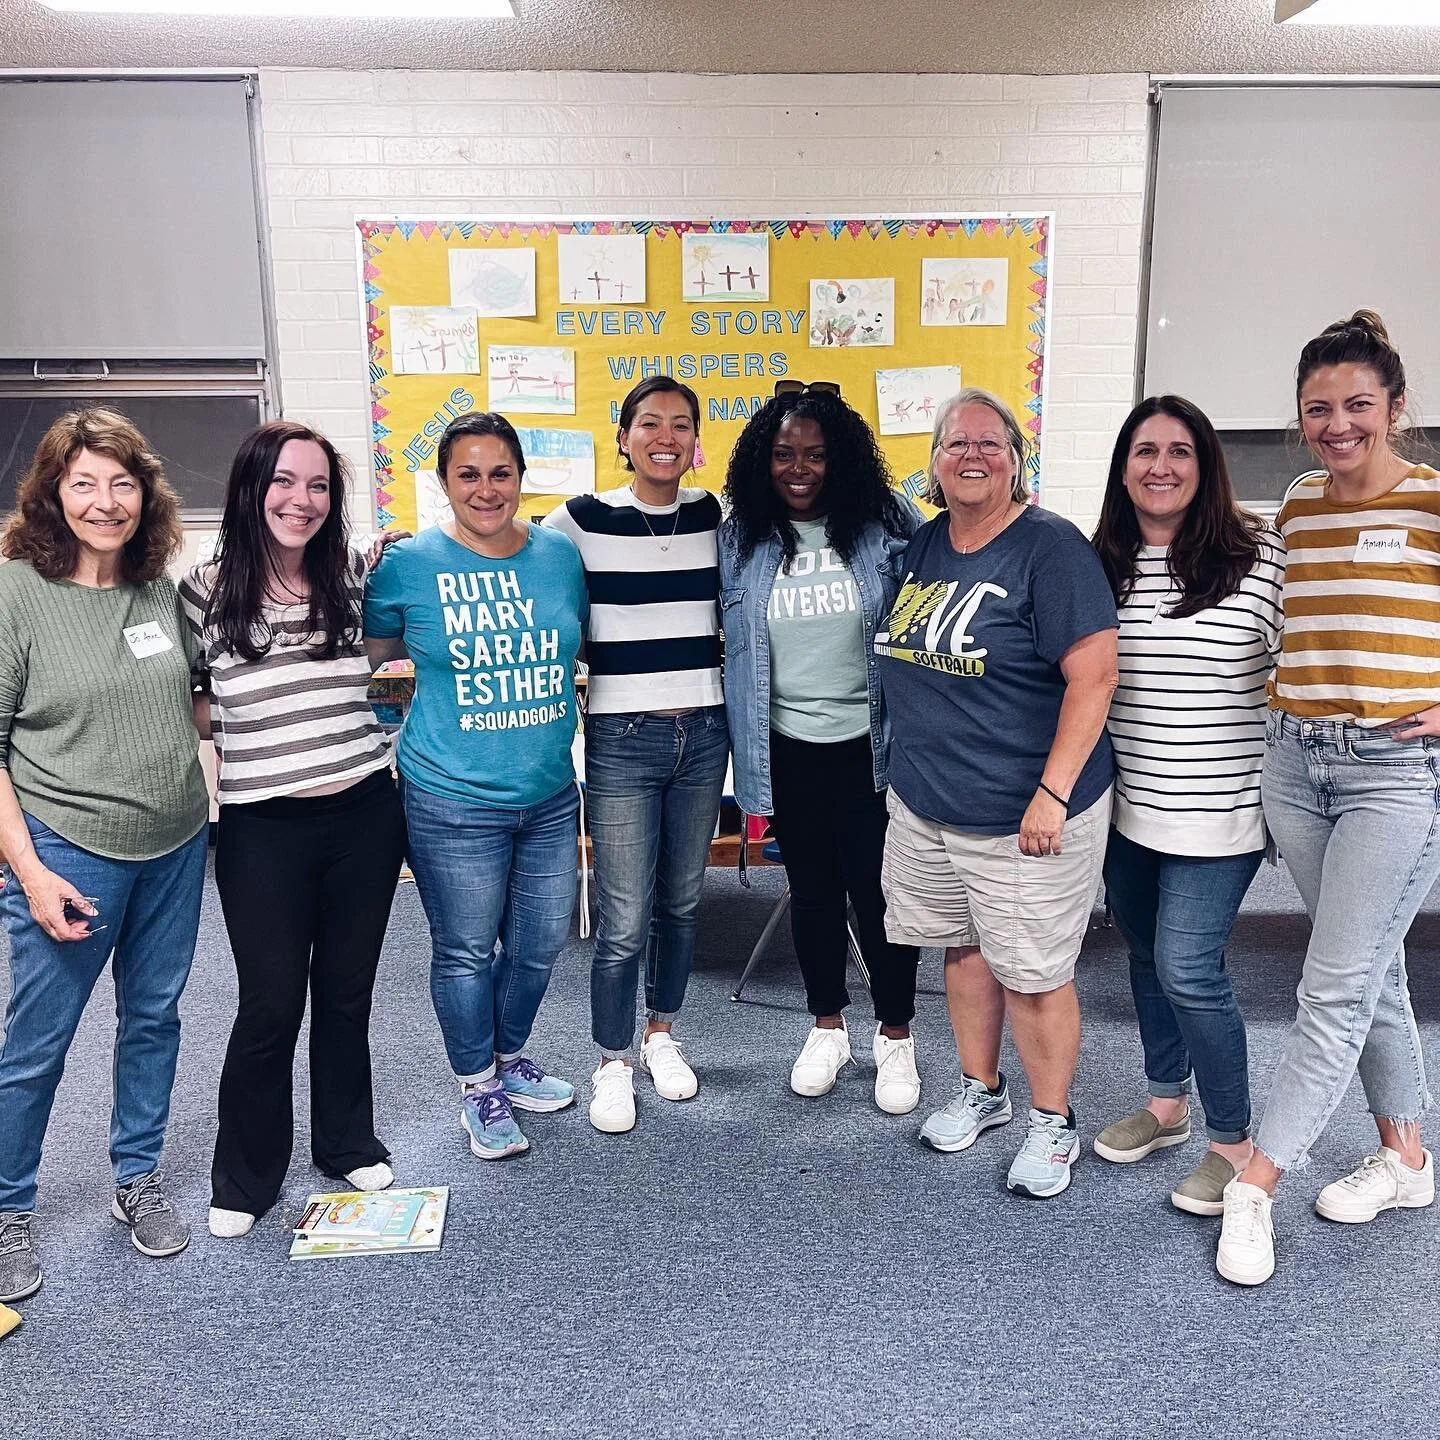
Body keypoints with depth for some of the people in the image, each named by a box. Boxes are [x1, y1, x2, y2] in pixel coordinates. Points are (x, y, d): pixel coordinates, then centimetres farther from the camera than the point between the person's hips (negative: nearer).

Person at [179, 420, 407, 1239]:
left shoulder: (352, 578, 2)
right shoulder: (205, 591, -5)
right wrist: (237, 725, -8)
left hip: (364, 815, 3)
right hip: (263, 828, -2)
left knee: (347, 992, 16)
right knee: (271, 1006, 5)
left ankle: (349, 1146, 36)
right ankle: (245, 1180, 26)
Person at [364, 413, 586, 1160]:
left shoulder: (561, 553, 2)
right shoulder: (409, 562, -9)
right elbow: (371, 648, 6)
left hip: (549, 792, 4)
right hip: (454, 801, -4)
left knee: (539, 943, 17)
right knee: (466, 951, 9)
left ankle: (511, 1056, 43)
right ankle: (478, 1086, 33)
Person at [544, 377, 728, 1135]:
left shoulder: (715, 516, 4)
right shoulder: (582, 520, -6)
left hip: (703, 732, 4)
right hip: (620, 738, -3)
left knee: (681, 900, 15)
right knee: (623, 919, -1)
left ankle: (661, 1034, 35)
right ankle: (612, 1064, 19)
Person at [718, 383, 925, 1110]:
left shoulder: (886, 526, -6)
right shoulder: (739, 539, -1)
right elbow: (721, 638, 7)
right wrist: (740, 744, 3)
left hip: (871, 745, -2)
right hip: (788, 749, 2)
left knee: (878, 891, 5)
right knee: (812, 890, 16)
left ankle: (896, 1036, 27)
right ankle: (827, 1029, 35)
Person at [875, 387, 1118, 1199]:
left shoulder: (1050, 546, -13)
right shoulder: (923, 545, 7)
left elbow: (1095, 673, -19)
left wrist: (1054, 792, -23)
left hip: (1023, 814, -6)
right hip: (925, 801, 7)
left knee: (1032, 972, 4)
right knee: (963, 948, 19)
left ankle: (1054, 1124, 24)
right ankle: (982, 1092, 39)